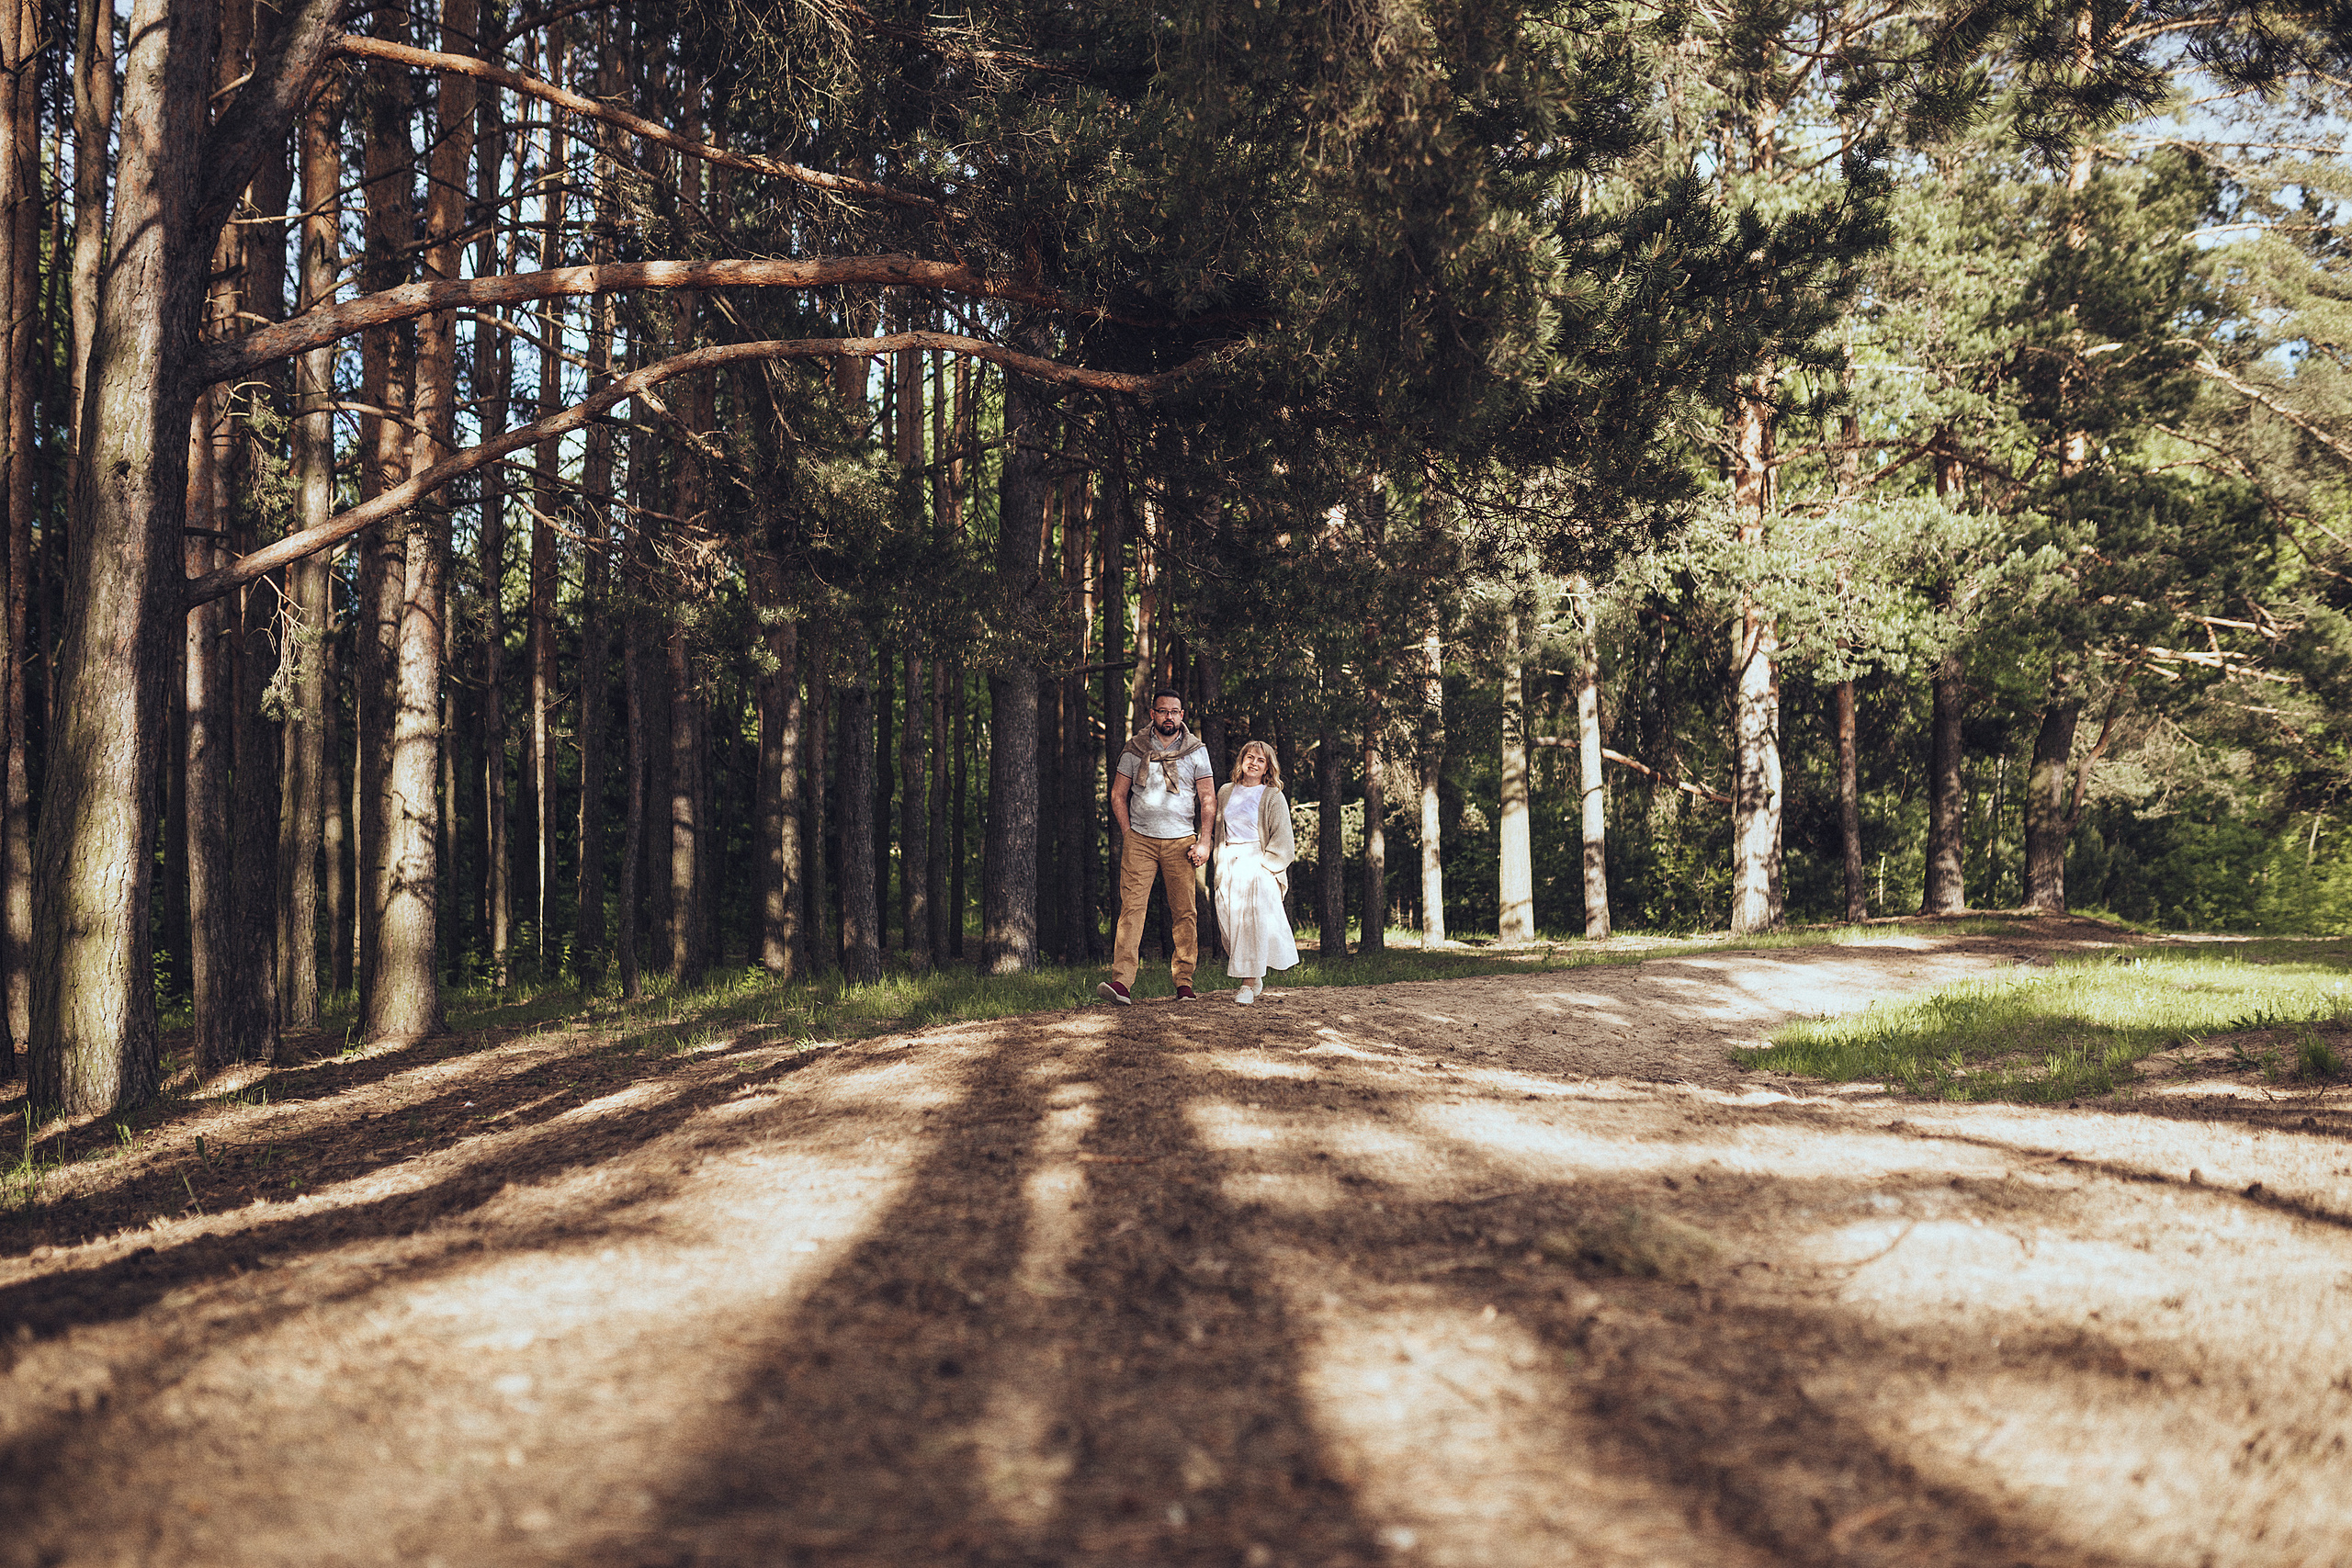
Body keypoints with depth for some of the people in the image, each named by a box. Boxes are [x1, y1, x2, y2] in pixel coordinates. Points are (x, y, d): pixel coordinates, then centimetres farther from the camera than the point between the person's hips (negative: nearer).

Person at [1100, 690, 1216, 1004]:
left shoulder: (1196, 751, 8)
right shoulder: (1135, 748, 8)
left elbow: (1208, 799, 7)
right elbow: (1118, 795, 13)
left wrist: (1203, 841, -2)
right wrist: (1128, 834, 3)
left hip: (1180, 842, 1)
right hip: (1139, 840, 0)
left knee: (1184, 912, -1)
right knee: (1131, 907, -12)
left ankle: (1184, 982, 7)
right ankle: (1121, 982, -19)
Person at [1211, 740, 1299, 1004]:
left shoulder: (1273, 797, 2)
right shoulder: (1225, 793, 14)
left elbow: (1282, 840, -2)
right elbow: (1215, 829, 25)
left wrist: (1264, 867, -11)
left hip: (1259, 865, -4)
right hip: (1229, 865, 4)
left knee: (1254, 919, -20)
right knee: (1231, 920, -6)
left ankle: (1249, 983, -20)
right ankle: (1255, 980, 6)